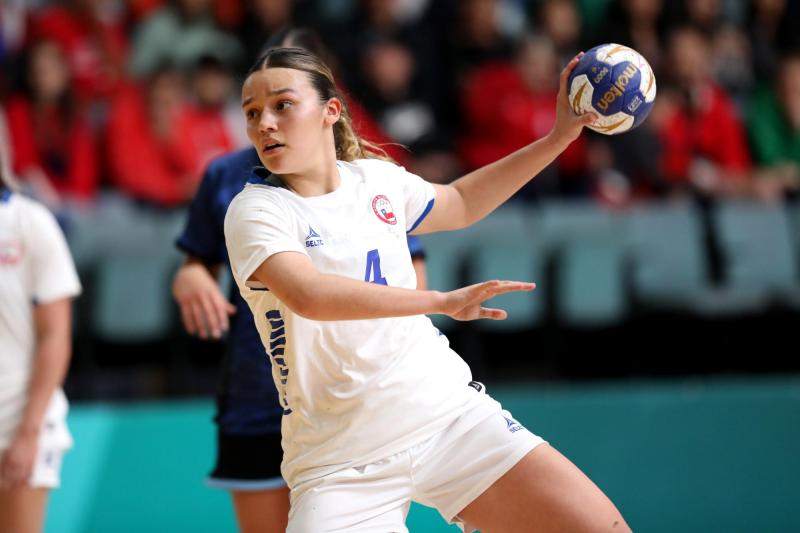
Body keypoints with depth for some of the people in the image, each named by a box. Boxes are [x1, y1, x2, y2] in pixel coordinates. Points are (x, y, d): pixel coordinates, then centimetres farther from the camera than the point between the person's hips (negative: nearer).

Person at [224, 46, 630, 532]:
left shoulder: (376, 179, 7)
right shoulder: (256, 210, -10)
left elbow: (460, 204, 29)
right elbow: (308, 296, -29)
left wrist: (559, 137, 23)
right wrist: (443, 301, -36)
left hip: (451, 416, 4)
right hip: (341, 463, -4)